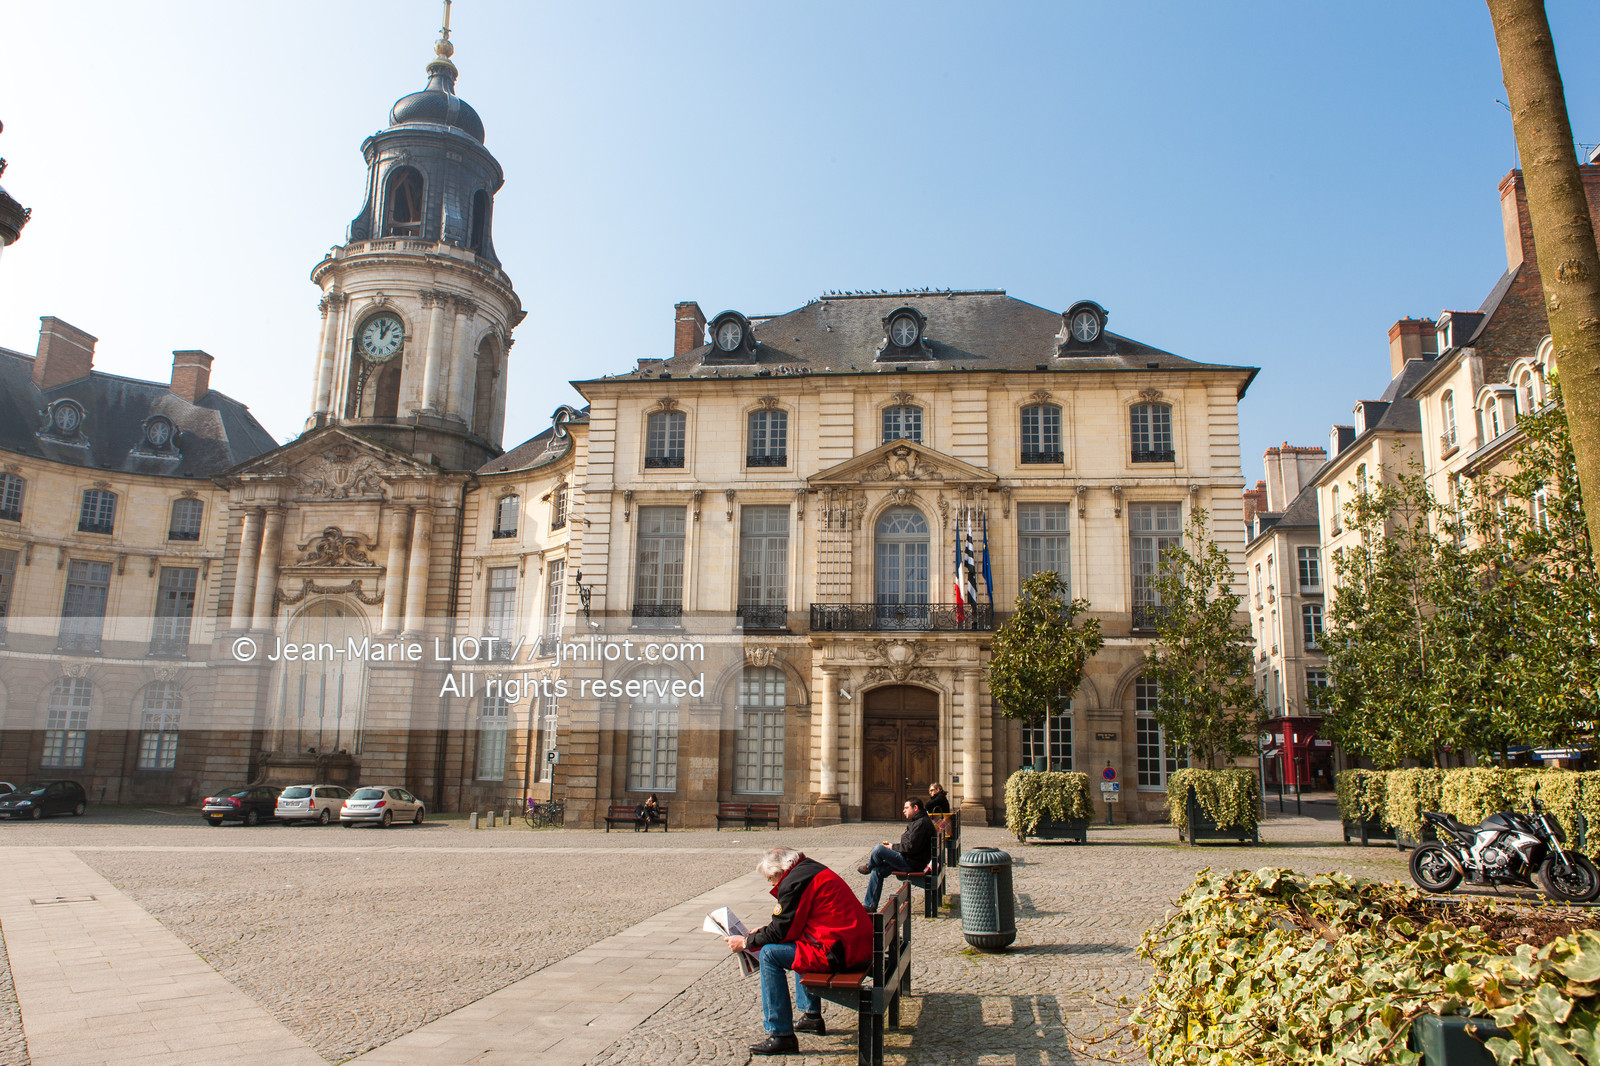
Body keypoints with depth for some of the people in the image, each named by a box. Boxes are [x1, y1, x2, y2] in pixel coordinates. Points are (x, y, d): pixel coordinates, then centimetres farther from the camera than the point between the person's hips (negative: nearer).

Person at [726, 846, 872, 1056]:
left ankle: (781, 1036, -5)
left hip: (841, 951, -11)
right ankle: (811, 1015, 37)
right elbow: (793, 922, 28)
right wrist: (764, 931, 30)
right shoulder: (812, 868, 18)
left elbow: (781, 931, -8)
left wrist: (746, 943, 5)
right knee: (800, 946, 33)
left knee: (769, 954, -6)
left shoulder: (794, 882, -11)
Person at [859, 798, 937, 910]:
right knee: (877, 870, 6)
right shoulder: (918, 822, 19)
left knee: (879, 849, -19)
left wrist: (893, 847, -9)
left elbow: (911, 847, -22)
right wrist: (892, 846, 9)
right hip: (909, 861, 11)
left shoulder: (922, 823, -16)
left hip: (911, 863, -11)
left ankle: (868, 867, 13)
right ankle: (870, 905, 9)